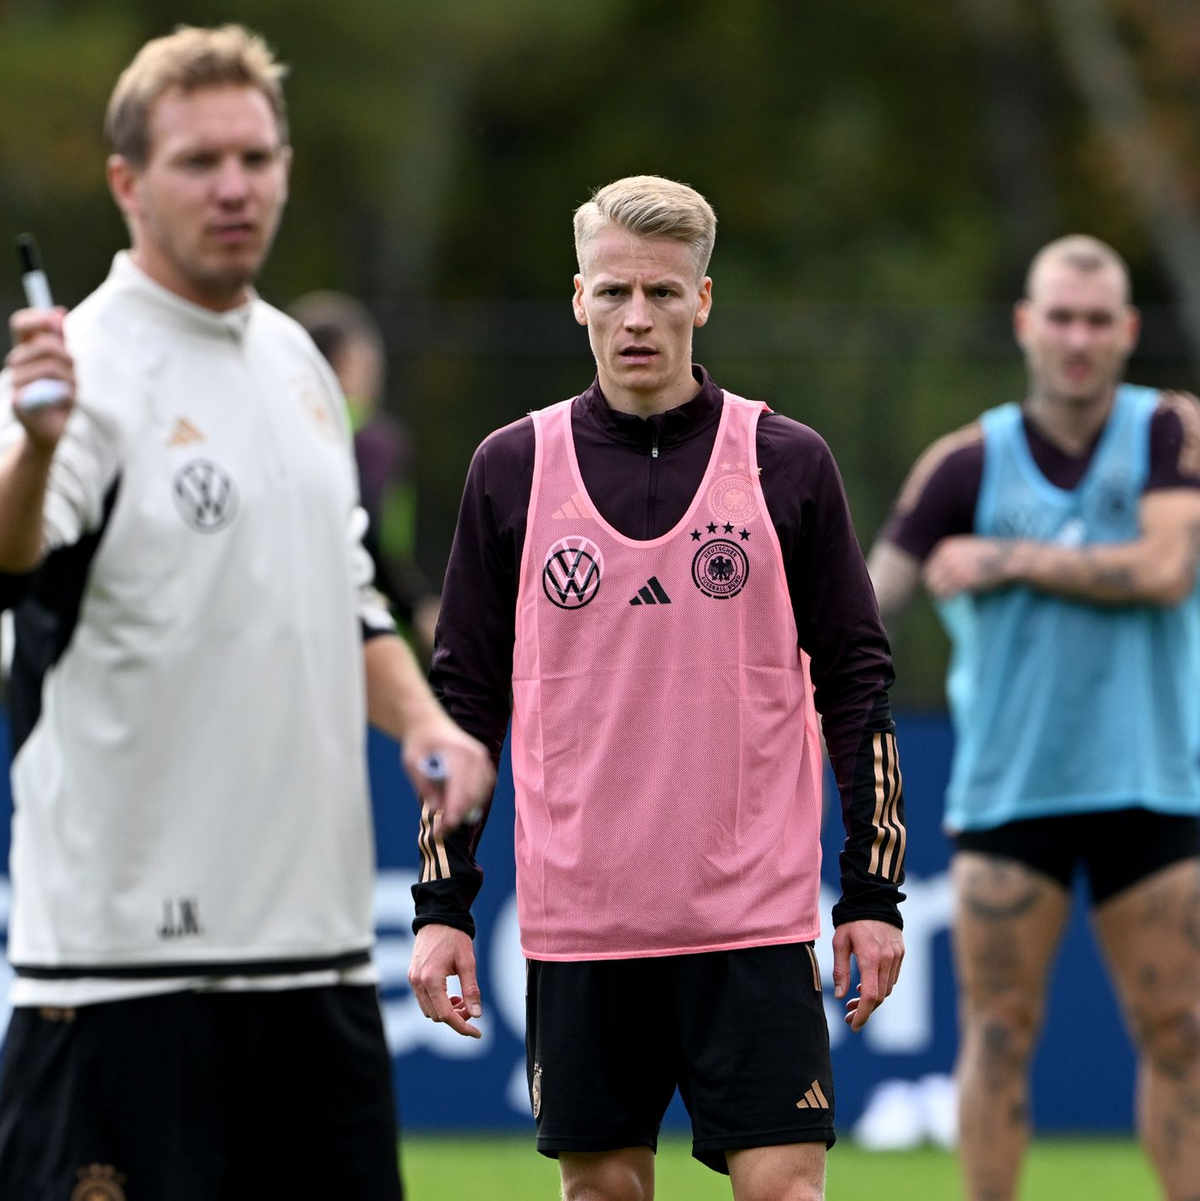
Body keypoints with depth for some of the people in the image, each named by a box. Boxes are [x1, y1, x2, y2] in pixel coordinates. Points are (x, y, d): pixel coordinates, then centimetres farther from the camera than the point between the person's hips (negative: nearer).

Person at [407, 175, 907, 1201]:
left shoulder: (787, 463, 2)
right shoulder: (514, 469, 5)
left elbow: (857, 685, 5)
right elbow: (465, 697, 9)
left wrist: (874, 894, 1)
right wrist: (442, 904, 4)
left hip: (755, 914, -2)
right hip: (577, 915, 2)